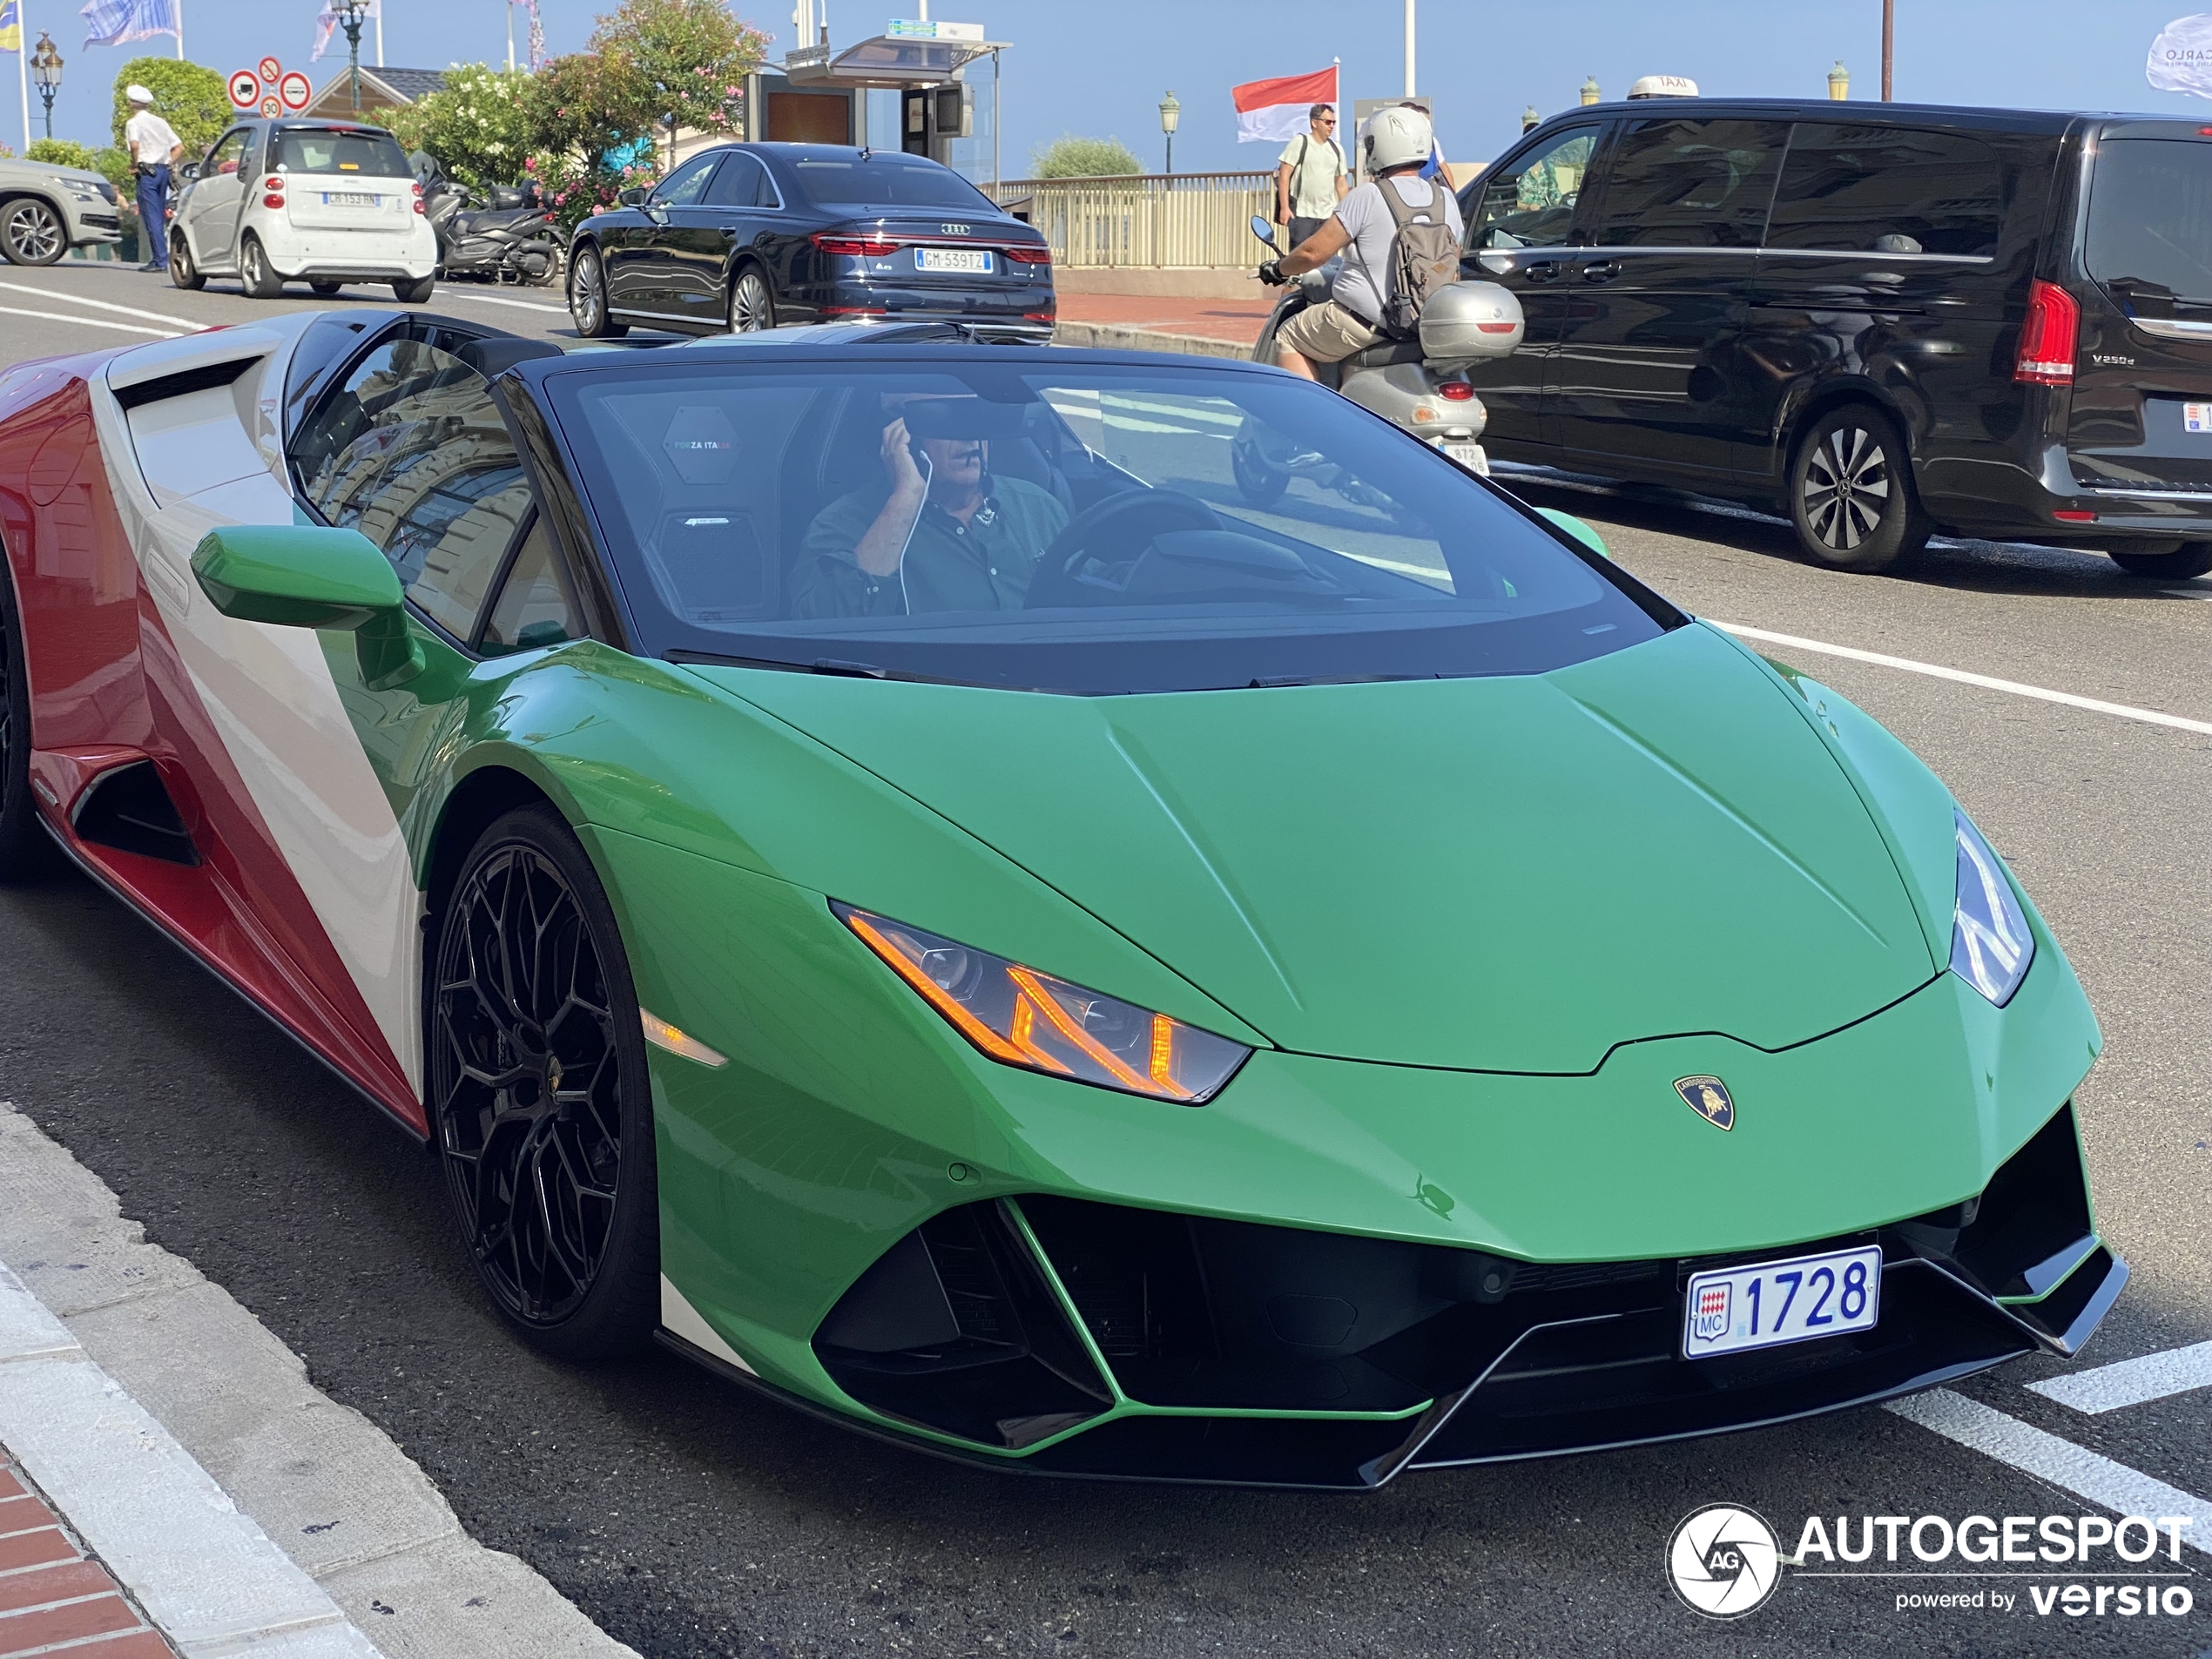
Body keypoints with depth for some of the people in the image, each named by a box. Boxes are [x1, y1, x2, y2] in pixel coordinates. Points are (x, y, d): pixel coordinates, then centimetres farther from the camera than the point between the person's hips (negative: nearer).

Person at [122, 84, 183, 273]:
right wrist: (168, 164, 13)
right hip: (163, 171, 7)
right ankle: (158, 258, 12)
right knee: (159, 217, 11)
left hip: (147, 171, -7)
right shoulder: (160, 122, 16)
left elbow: (135, 145, -24)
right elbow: (179, 147, 15)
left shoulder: (134, 123, -5)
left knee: (152, 217, -8)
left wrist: (135, 164, -10)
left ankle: (160, 260, -13)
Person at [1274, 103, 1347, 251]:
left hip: (1328, 216, 5)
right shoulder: (1300, 142, -2)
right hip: (1301, 215, -5)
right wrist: (1284, 207, -15)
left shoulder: (1336, 149, 13)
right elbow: (1284, 175, -7)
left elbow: (1341, 183, 19)